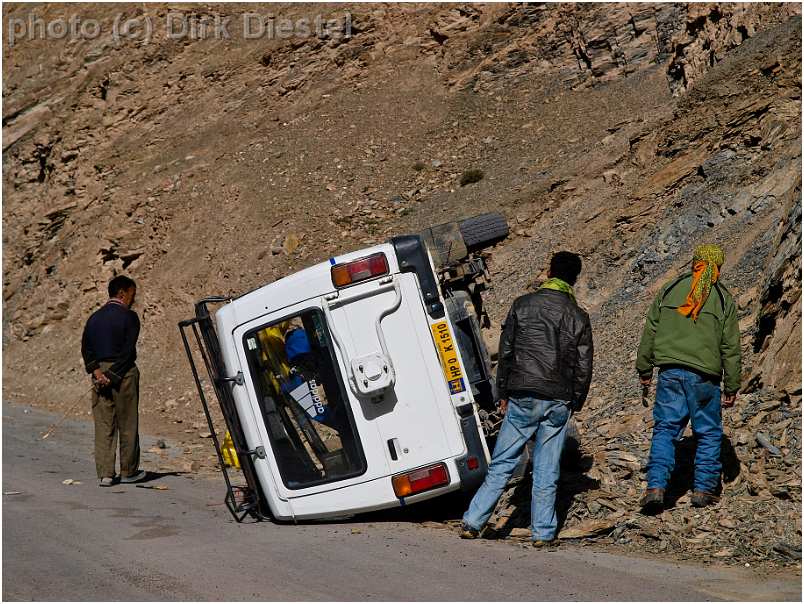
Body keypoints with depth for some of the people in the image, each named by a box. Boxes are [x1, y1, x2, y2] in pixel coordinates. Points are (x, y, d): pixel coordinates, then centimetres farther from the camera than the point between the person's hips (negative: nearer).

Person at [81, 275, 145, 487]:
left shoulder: (94, 317, 10)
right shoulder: (129, 317, -8)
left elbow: (86, 348, 2)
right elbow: (127, 351, -14)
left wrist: (96, 371, -7)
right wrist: (113, 376, -12)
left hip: (100, 372, 5)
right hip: (124, 373, -5)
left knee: (103, 427, 6)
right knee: (127, 425, 7)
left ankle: (105, 474, 2)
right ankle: (128, 471, 16)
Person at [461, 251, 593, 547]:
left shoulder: (523, 305, -1)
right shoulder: (578, 317, 1)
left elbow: (505, 352, 2)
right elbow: (583, 367, 3)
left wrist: (503, 393, 11)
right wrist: (574, 404, 15)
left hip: (522, 398, 0)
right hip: (558, 402, 1)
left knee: (501, 464, 4)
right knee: (546, 471, 7)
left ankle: (473, 522, 1)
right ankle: (543, 532, 9)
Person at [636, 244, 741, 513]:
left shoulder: (669, 290, 7)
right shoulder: (724, 300, 2)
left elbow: (650, 332, 8)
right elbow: (730, 347, 3)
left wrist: (644, 369, 17)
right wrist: (731, 387, 9)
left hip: (670, 373, 1)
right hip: (705, 377, -1)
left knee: (665, 430, 5)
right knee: (708, 433, 13)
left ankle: (656, 487, -7)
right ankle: (703, 490, 15)